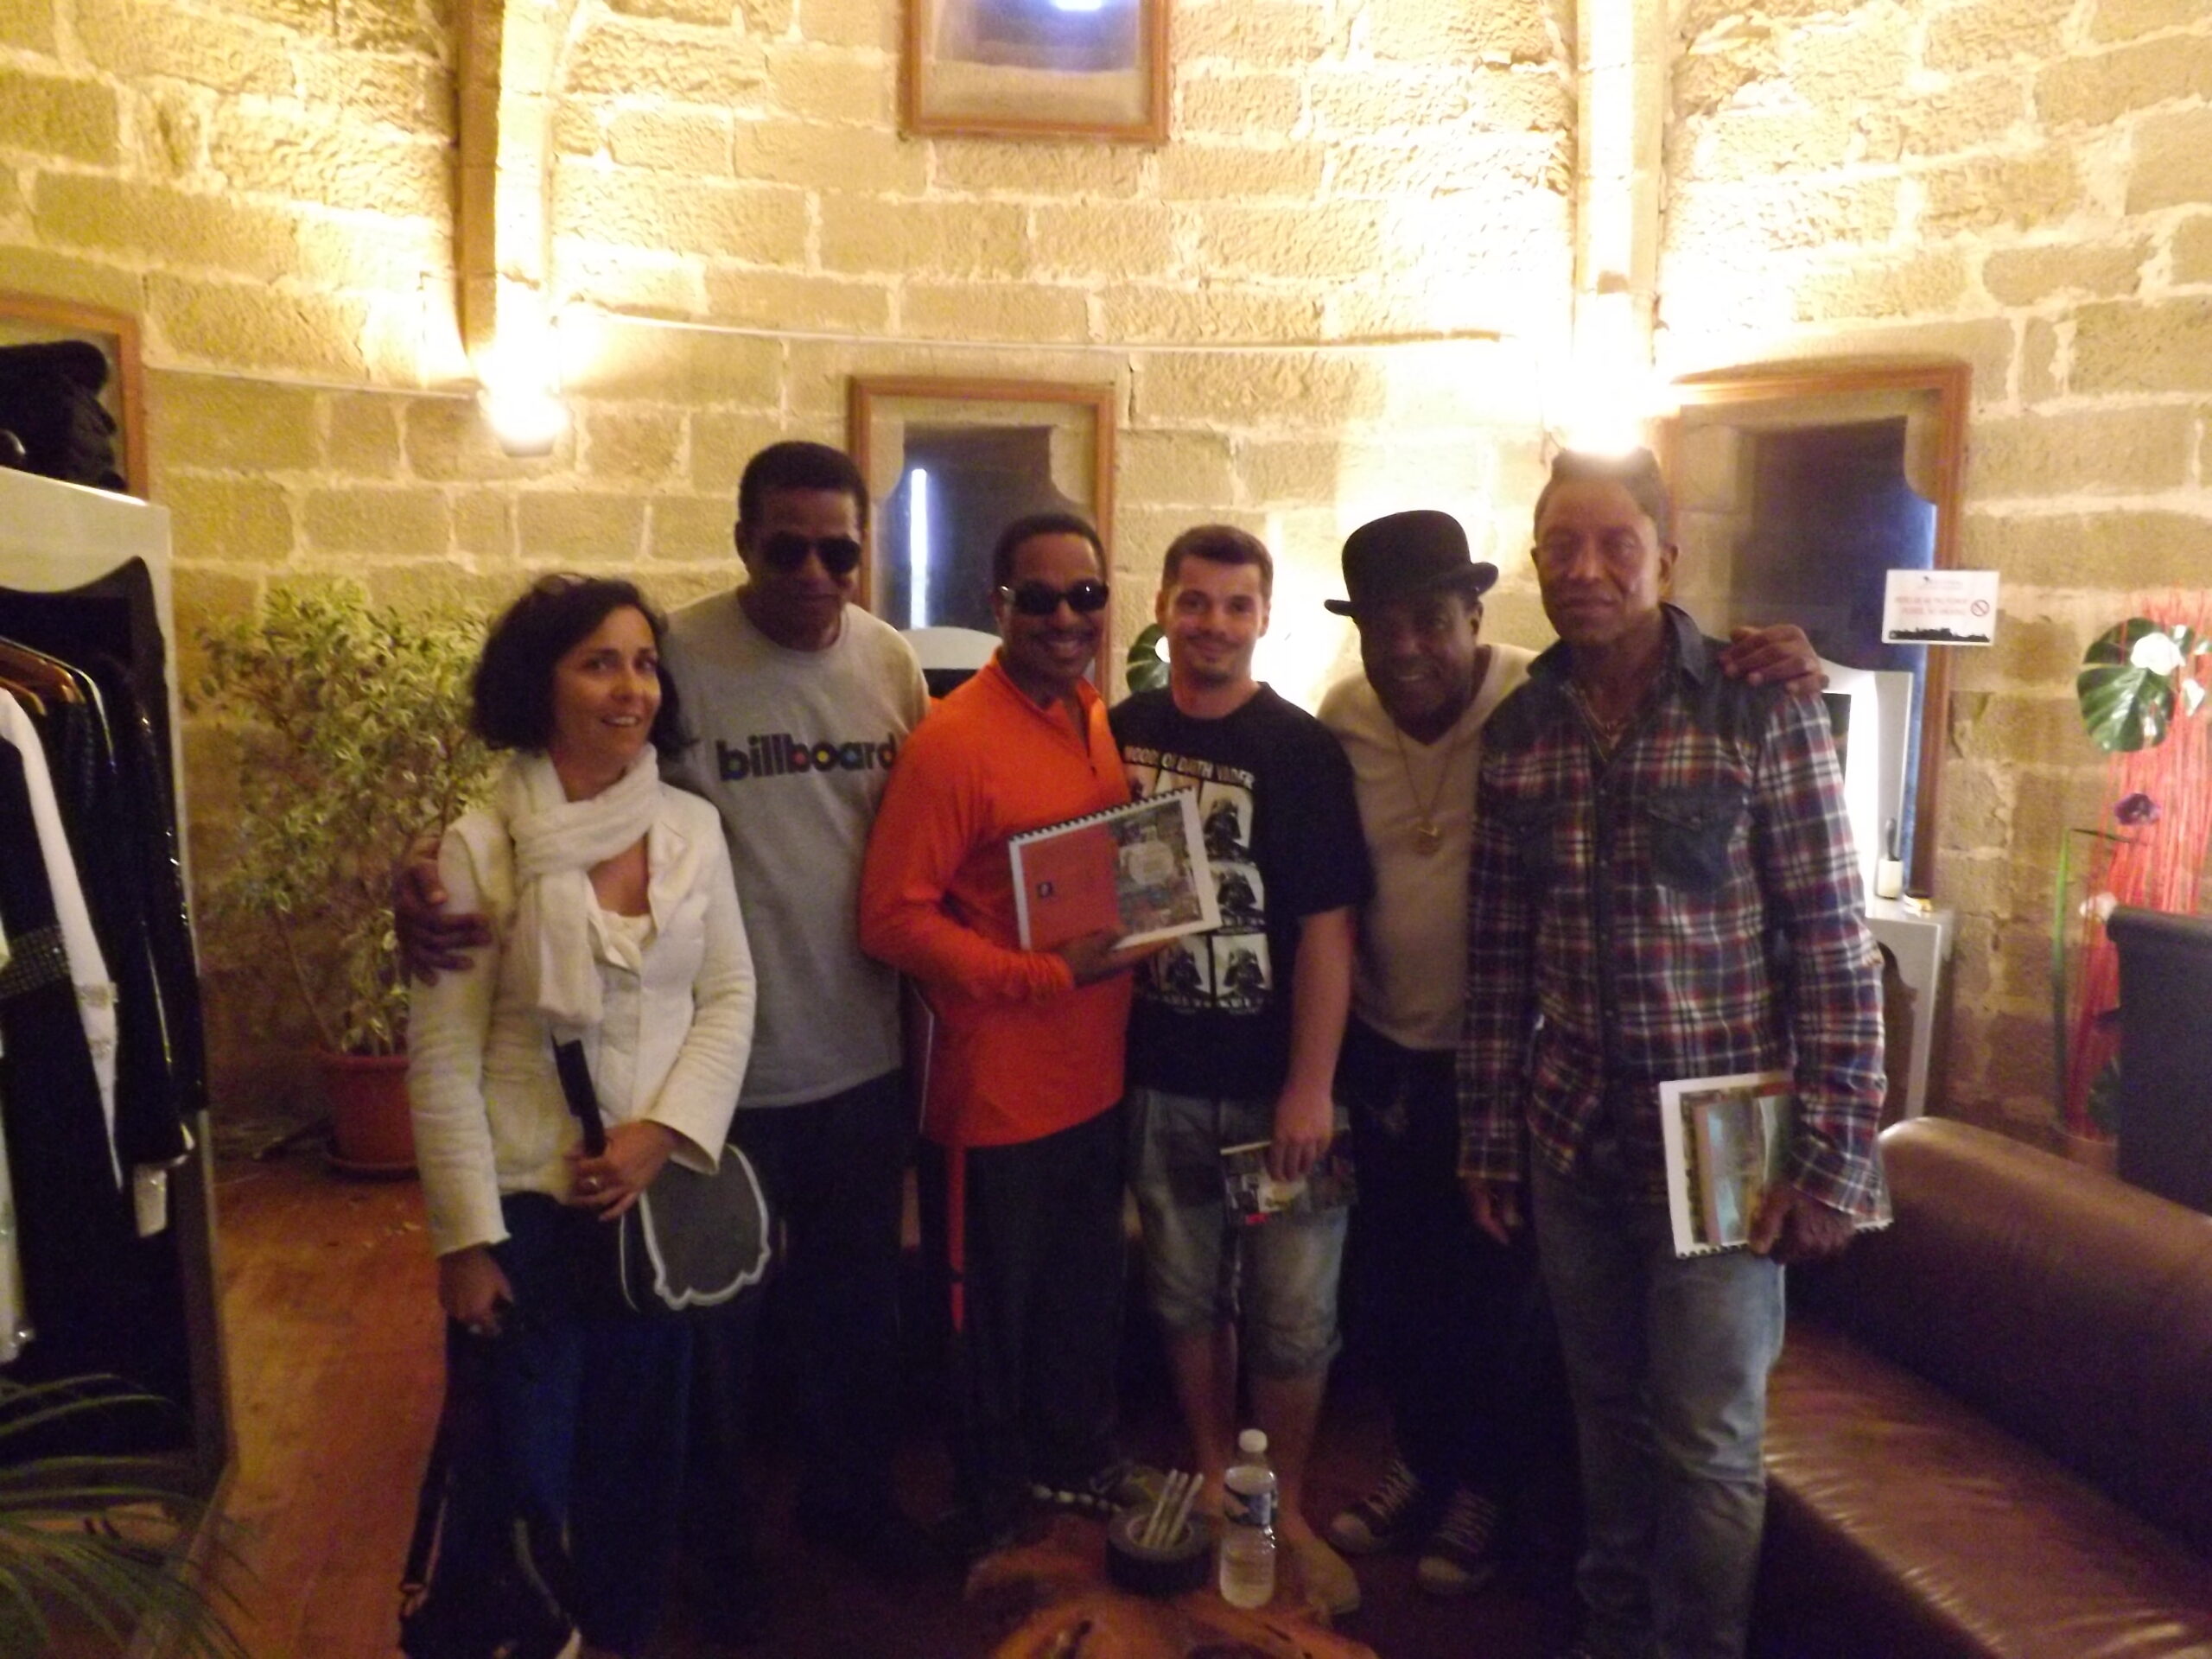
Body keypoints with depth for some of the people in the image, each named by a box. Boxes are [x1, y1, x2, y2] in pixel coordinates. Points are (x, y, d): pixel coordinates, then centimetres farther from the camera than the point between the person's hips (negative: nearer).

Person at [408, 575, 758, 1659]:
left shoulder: (693, 829, -1)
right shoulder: (481, 846, -11)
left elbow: (730, 998, 2)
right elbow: (442, 1058, -10)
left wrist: (663, 1131, -11)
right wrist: (465, 1239, -10)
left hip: (661, 1193, 3)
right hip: (527, 1202, -3)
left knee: (643, 1447, 17)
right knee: (522, 1465, 10)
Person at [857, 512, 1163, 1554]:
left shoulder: (1104, 724, 4)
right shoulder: (952, 741, -18)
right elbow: (894, 918, -19)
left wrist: (1132, 942, -1)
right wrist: (1046, 975, -22)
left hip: (1093, 1075, 7)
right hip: (994, 1089, -6)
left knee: (1086, 1296, 23)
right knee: (989, 1314, 14)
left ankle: (1079, 1459, 47)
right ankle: (992, 1516, 36)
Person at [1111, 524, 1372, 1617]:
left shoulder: (1301, 750, -9)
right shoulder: (1120, 736, 2)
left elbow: (1327, 929, -11)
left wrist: (1311, 1088, -14)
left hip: (1276, 1081, -3)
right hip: (1160, 1078, 3)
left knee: (1293, 1312, 5)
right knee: (1186, 1296, 16)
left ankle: (1286, 1511, 26)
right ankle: (1214, 1482, 36)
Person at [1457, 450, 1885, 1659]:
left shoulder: (1764, 711, -9)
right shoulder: (1516, 731, 2)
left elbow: (1834, 947, -9)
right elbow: (1497, 956, 6)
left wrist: (1833, 1158, -11)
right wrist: (1488, 1138, 7)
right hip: (1570, 1138, 4)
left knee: (1708, 1440, 6)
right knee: (1605, 1410, 18)